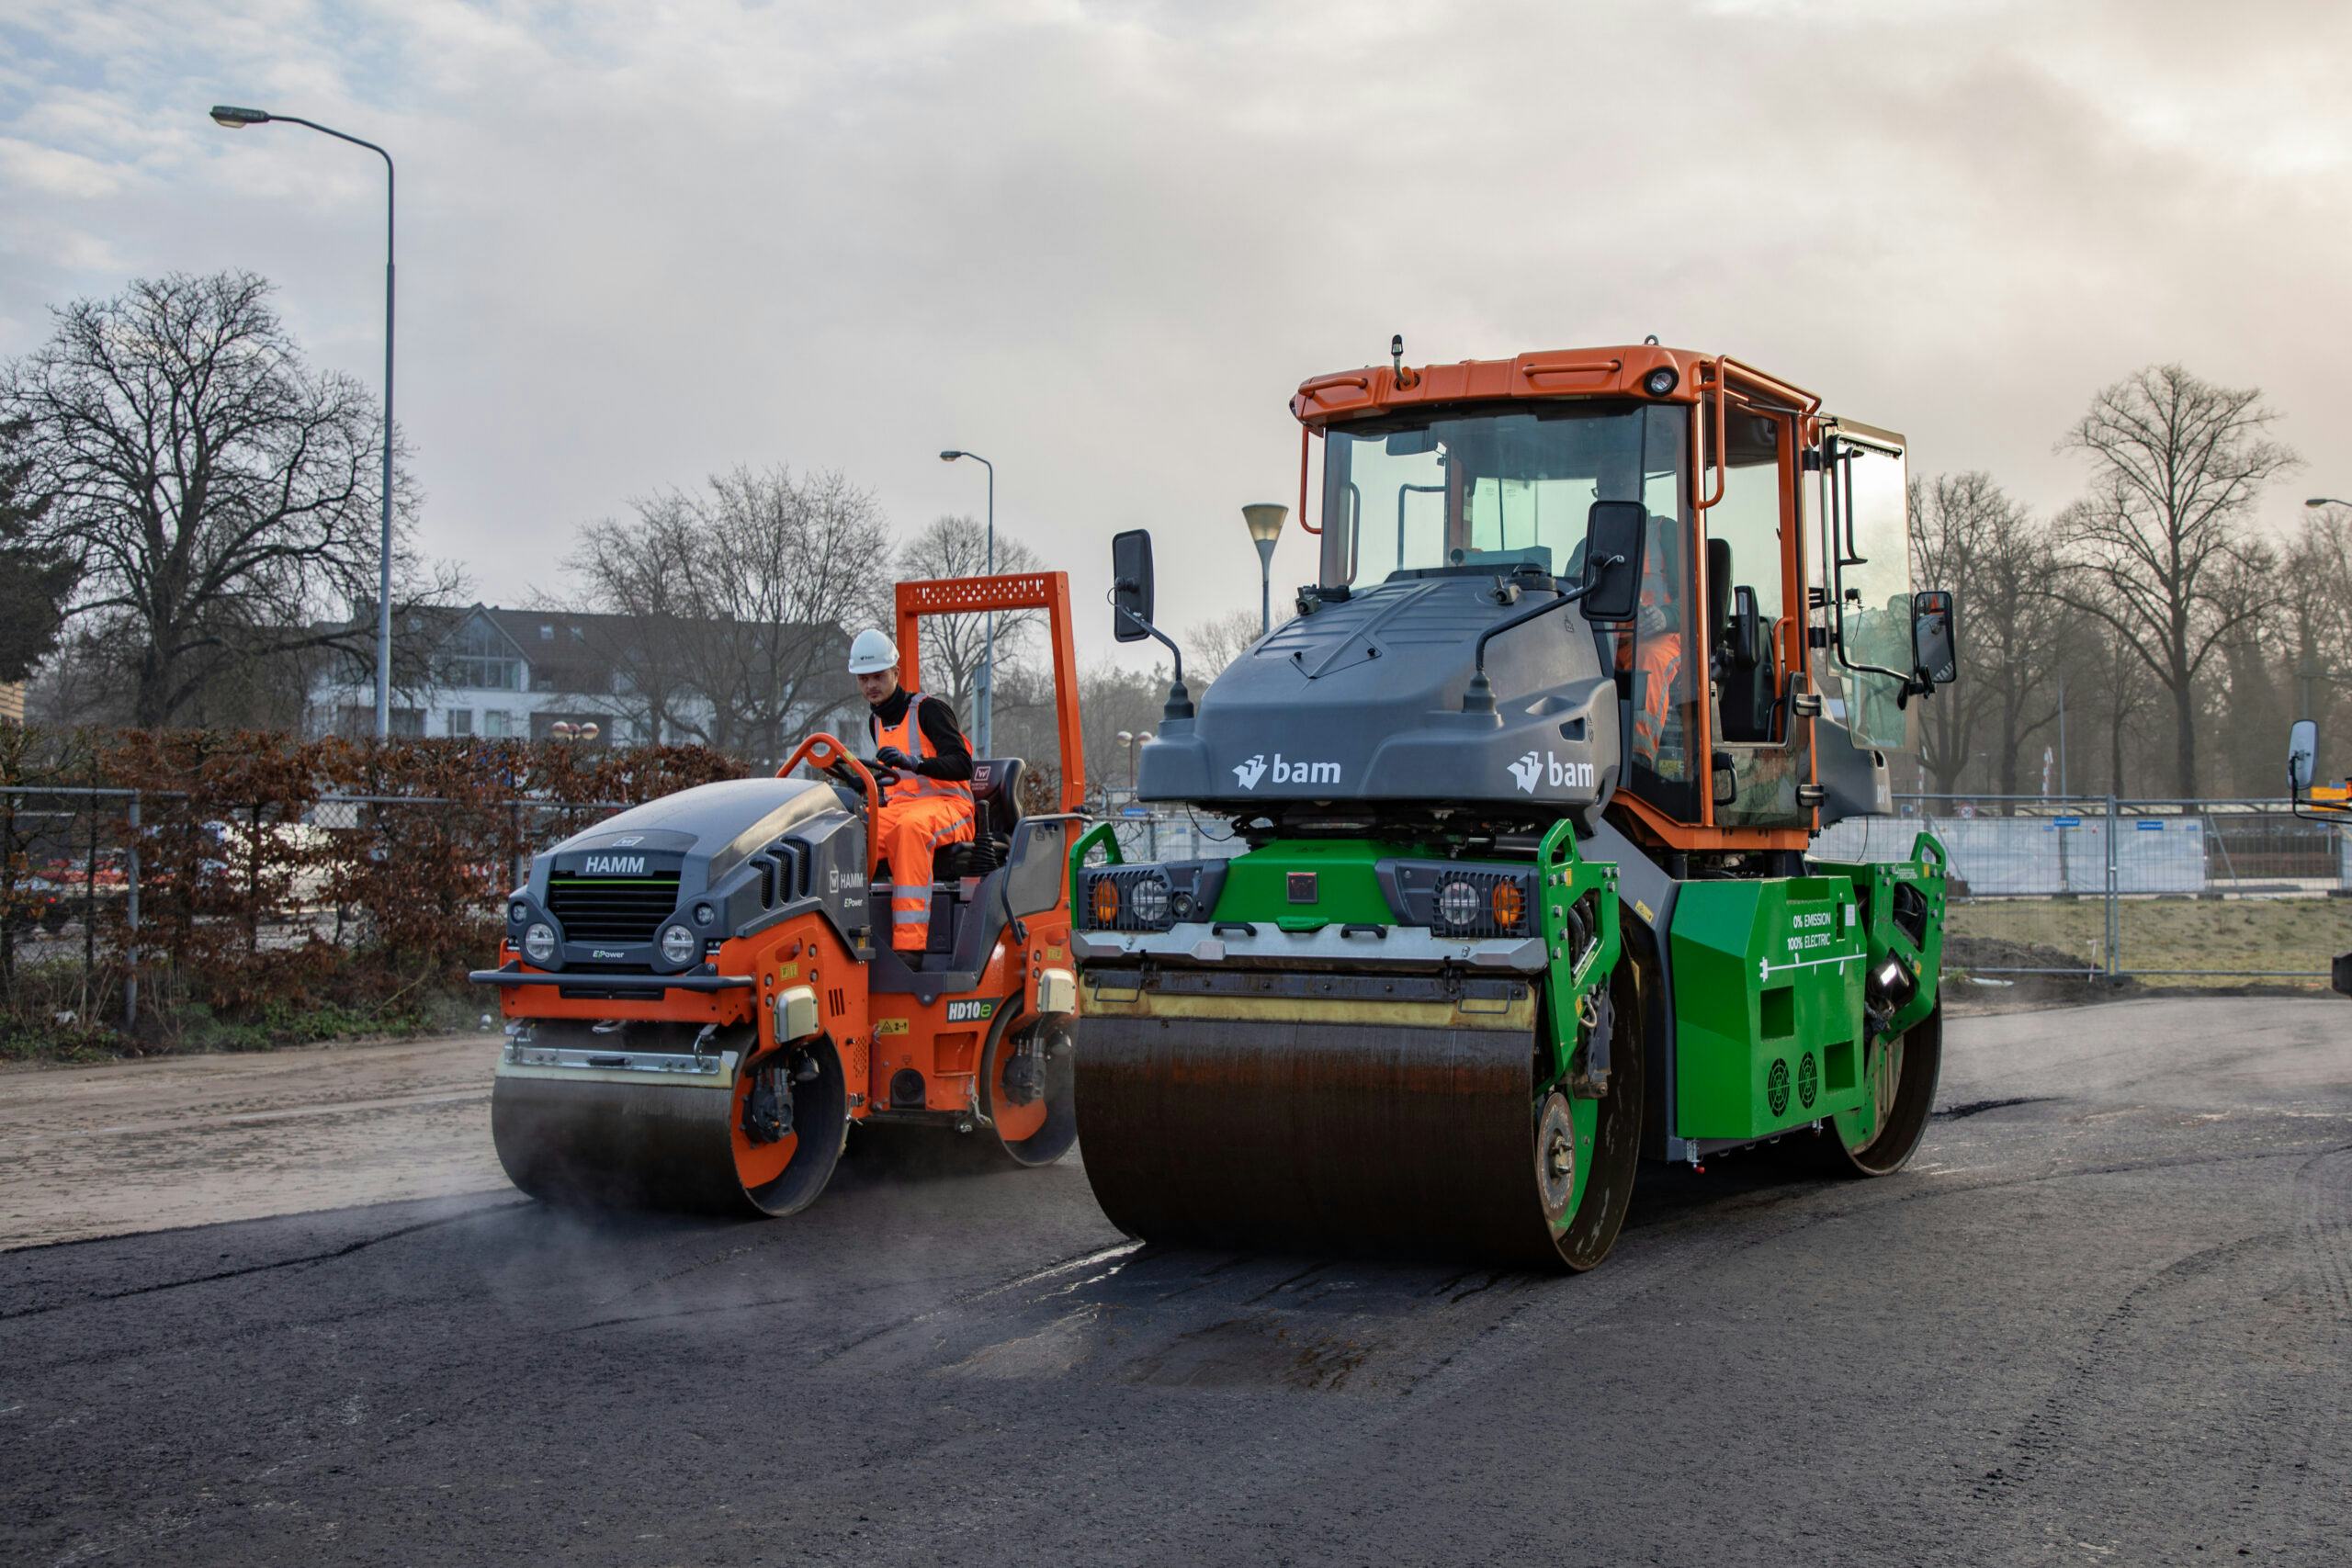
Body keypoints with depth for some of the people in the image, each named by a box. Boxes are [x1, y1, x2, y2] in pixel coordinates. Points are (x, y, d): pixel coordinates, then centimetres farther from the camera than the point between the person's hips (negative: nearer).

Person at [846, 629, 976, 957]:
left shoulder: (928, 709, -3)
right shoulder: (876, 721, 19)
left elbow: (962, 765, -16)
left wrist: (914, 762, -33)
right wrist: (876, 778, 9)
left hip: (948, 806, -6)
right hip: (898, 806, 6)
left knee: (911, 826, -42)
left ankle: (910, 945, -47)